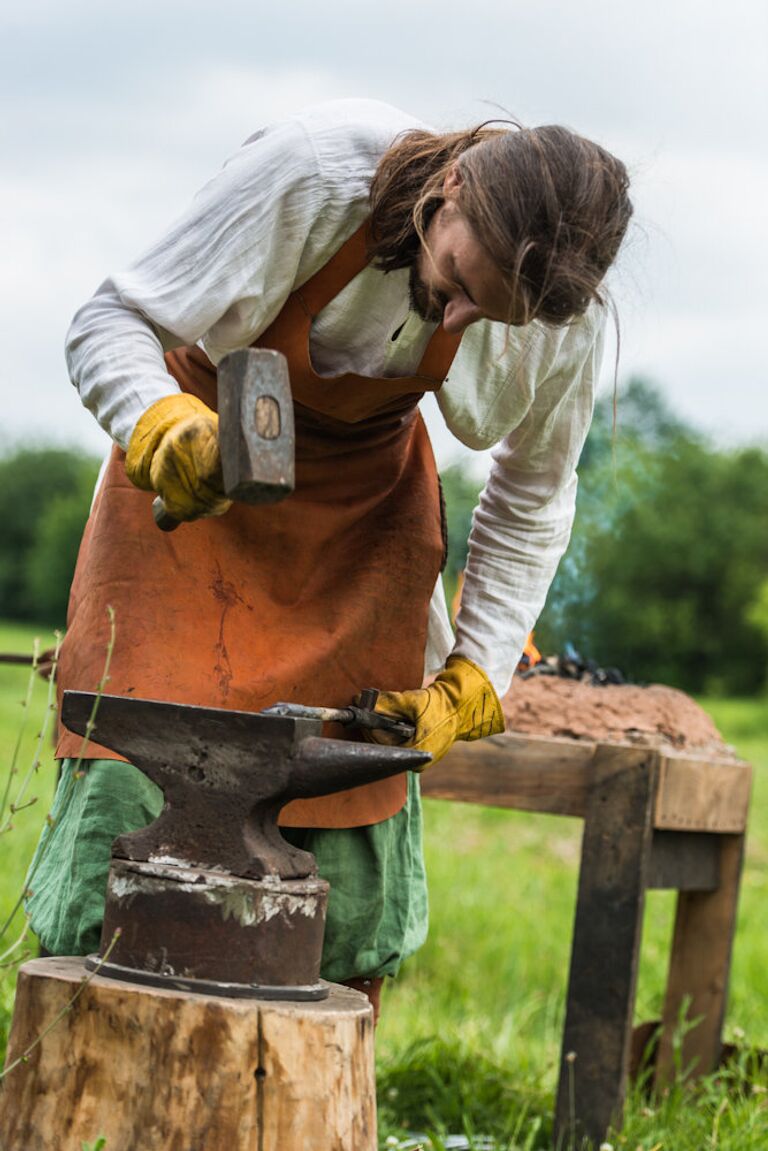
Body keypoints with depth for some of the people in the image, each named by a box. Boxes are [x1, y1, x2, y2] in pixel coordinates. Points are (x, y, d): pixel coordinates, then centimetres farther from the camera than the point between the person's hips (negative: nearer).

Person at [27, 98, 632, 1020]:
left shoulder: (565, 312, -23)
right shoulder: (321, 167, -34)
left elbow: (533, 499, -4)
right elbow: (111, 321, -26)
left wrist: (467, 688, -10)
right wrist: (163, 425, -48)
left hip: (364, 494, 2)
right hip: (202, 463, -2)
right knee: (137, 795, -11)